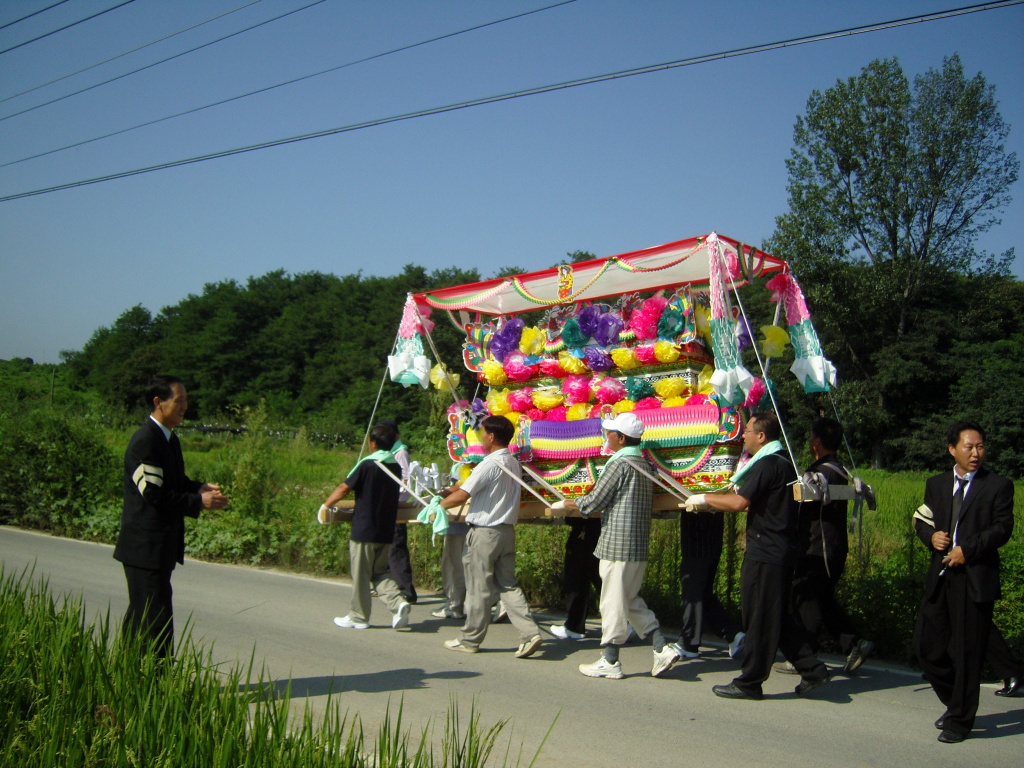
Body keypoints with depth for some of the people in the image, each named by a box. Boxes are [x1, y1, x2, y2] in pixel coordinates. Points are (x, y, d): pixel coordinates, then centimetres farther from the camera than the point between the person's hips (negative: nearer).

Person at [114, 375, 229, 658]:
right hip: (146, 546, -10)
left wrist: (199, 488, 2)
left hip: (161, 544, 10)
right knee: (156, 620, -7)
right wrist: (199, 502, -18)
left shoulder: (169, 439, 13)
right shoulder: (145, 441, -19)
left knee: (141, 614, 17)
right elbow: (154, 494, -22)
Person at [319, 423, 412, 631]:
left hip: (364, 529, -6)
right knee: (380, 571, 16)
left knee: (361, 575, 5)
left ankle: (358, 617, 14)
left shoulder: (367, 465, -13)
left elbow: (344, 488, -9)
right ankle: (398, 602, -5)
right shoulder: (396, 466, 5)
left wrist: (325, 505, 6)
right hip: (387, 530, 6)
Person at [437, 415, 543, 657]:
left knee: (479, 588, 3)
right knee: (508, 585, 10)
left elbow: (462, 495, -17)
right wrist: (452, 490, 20)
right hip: (507, 530, 8)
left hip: (484, 532, -8)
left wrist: (439, 505, 0)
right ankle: (530, 633, -2)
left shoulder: (490, 464, -17)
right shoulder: (513, 463, 11)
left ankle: (470, 640, 15)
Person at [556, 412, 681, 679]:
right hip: (638, 546, 9)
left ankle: (610, 661, 7)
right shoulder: (642, 464, 14)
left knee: (613, 602, -1)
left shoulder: (620, 464, -14)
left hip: (617, 545, -9)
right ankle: (661, 648, 10)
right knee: (631, 600, 17)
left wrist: (567, 504, 6)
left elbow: (594, 502, -13)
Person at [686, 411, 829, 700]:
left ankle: (749, 683, 6)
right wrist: (709, 501, 21)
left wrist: (704, 498, -10)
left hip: (764, 554, -10)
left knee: (759, 619, -2)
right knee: (778, 616, 16)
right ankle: (812, 670, 14)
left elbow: (739, 503, -23)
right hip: (782, 552, 10)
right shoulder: (785, 463, 15)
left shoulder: (766, 465, -16)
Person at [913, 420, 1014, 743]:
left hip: (975, 579, -5)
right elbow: (921, 519, 17)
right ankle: (956, 702, 30)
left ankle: (960, 720, 12)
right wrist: (931, 536, -5)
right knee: (926, 644, 7)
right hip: (940, 575, 5)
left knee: (967, 652, 0)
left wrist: (968, 549, -17)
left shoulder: (998, 486, -1)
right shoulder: (936, 484, 14)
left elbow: (1003, 528, -8)